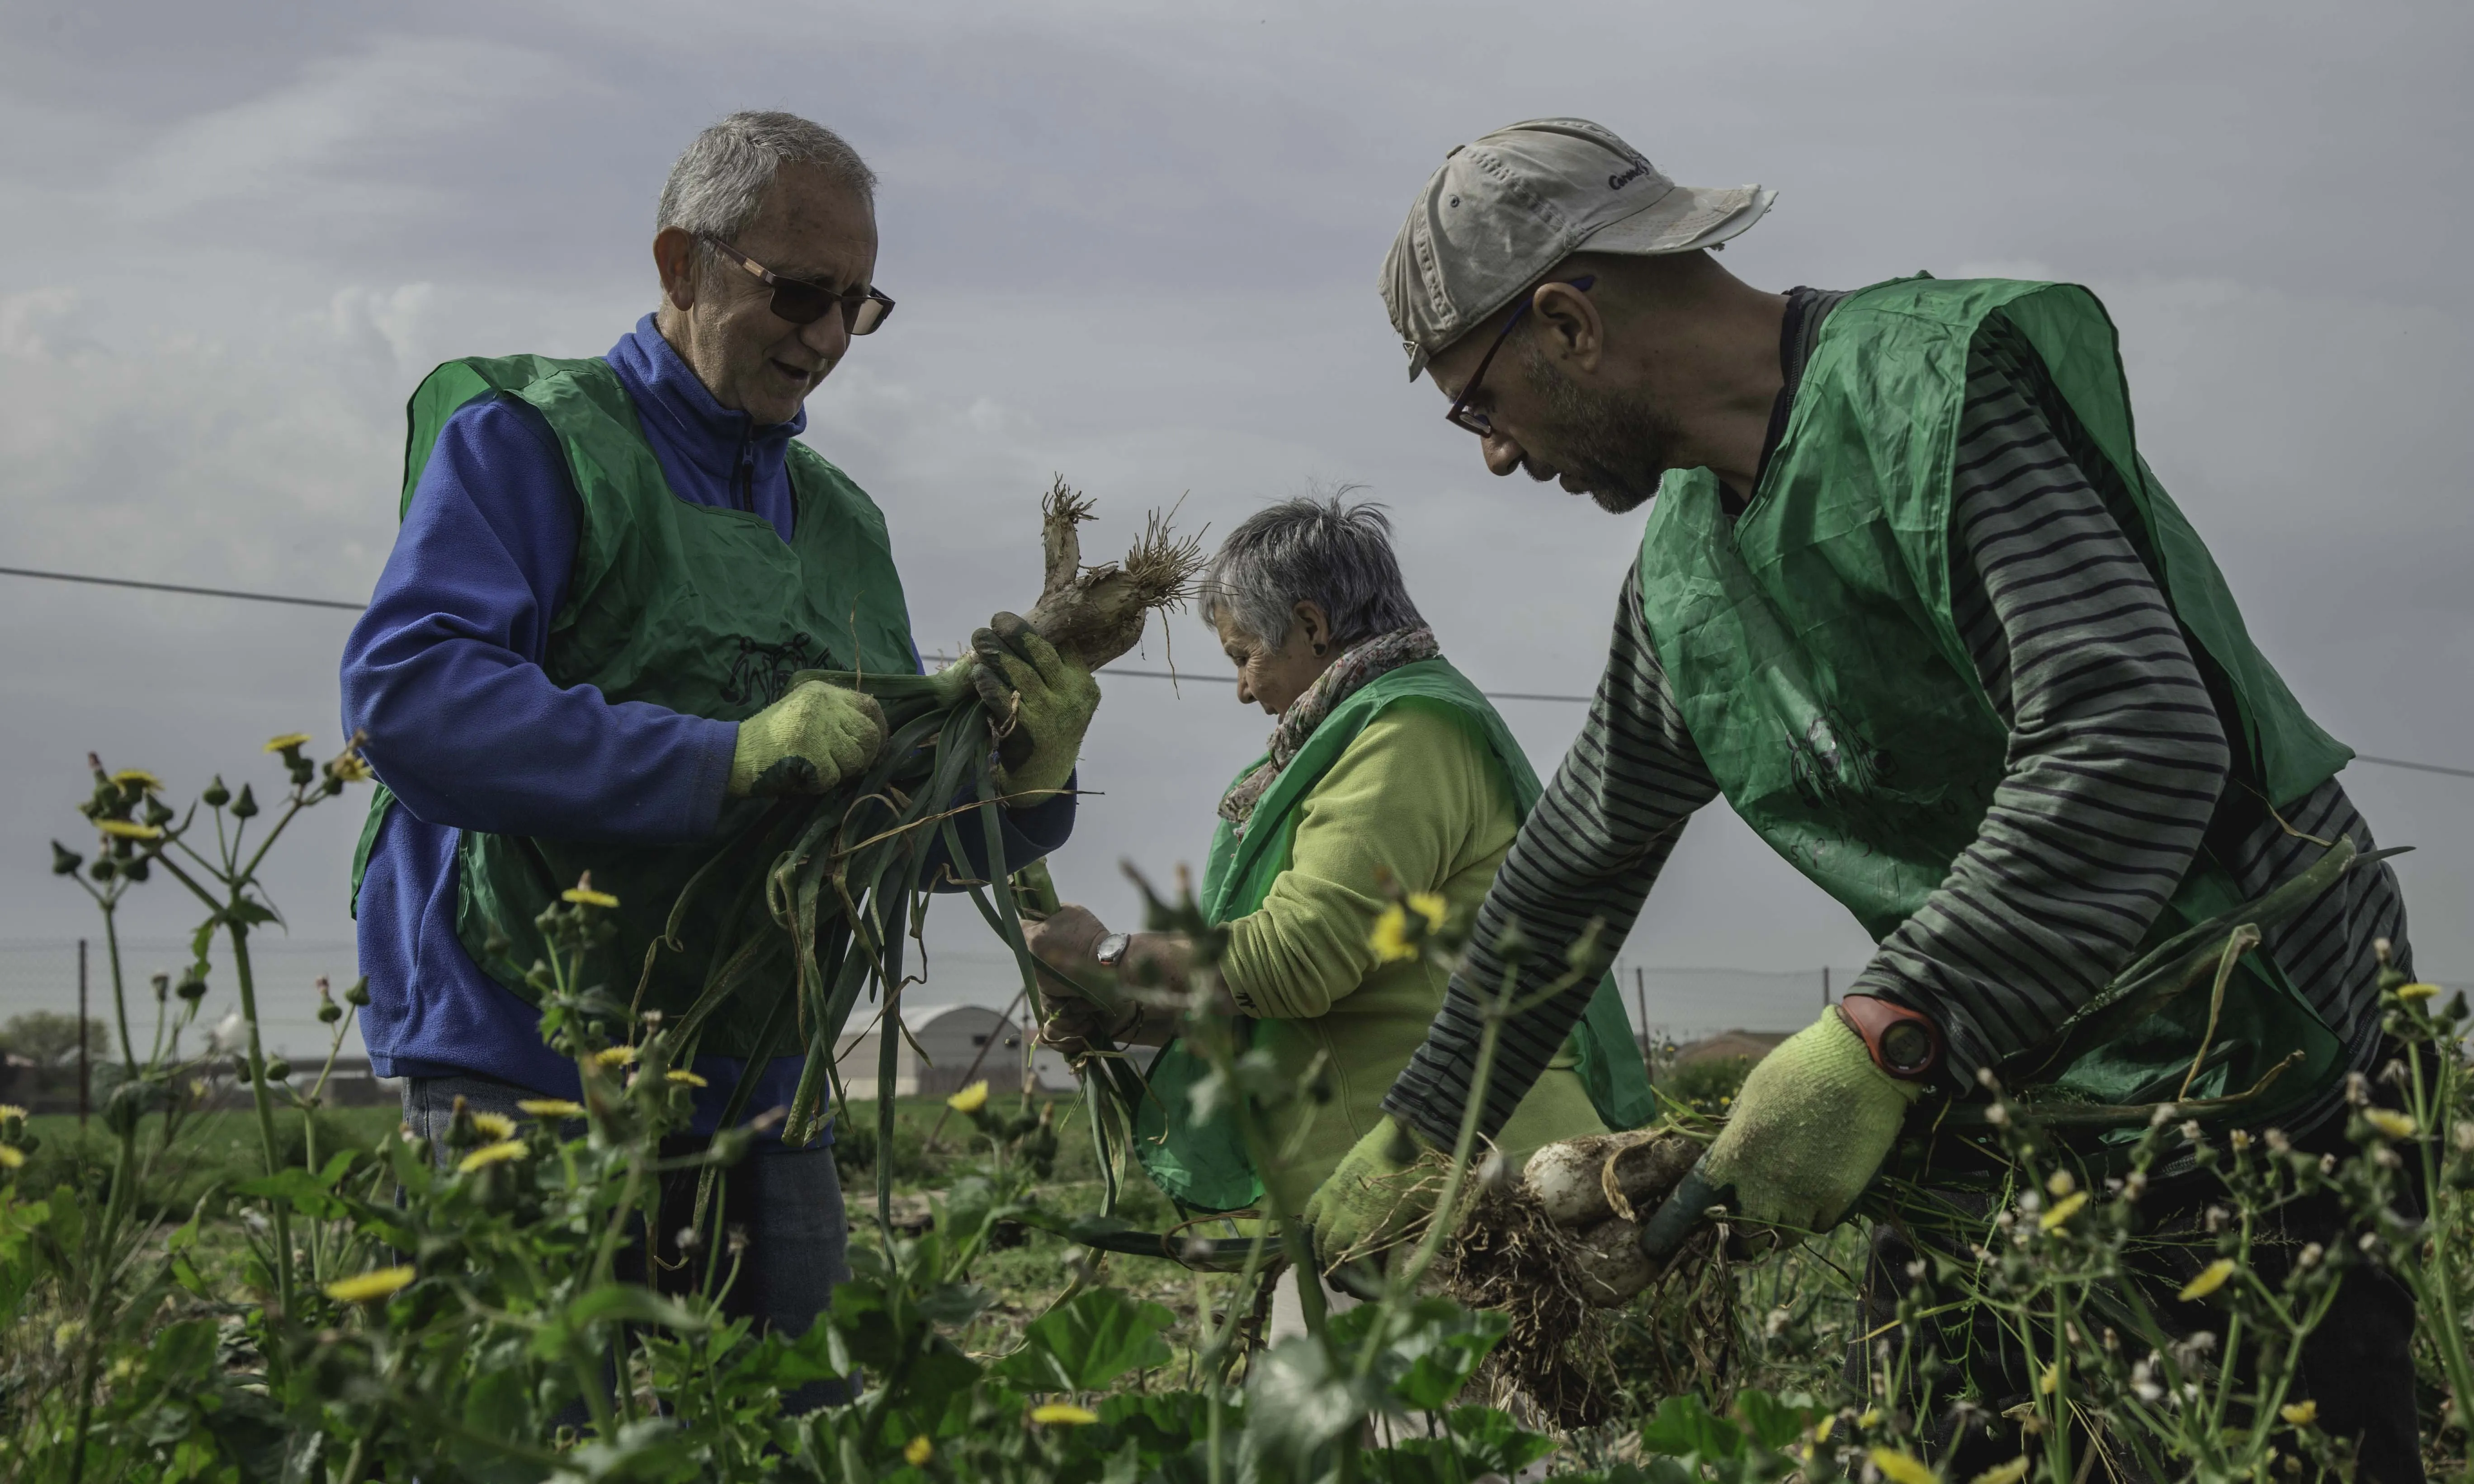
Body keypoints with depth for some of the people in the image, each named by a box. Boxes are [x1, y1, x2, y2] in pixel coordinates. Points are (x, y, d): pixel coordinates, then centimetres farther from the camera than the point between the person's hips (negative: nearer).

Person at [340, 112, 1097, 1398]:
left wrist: (1023, 782, -4)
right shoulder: (529, 442, -1)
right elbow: (403, 694, -18)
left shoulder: (841, 521, 19)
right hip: (529, 1078, -6)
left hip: (754, 1105, 6)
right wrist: (722, 761, -25)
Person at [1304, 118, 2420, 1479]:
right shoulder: (1684, 561, 11)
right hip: (2000, 1085, 8)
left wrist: (1879, 1044, -32)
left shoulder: (1933, 387, -18)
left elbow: (2135, 738, -29)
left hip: (2249, 1074, -8)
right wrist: (1417, 1130, 25)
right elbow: (1576, 859, 22)